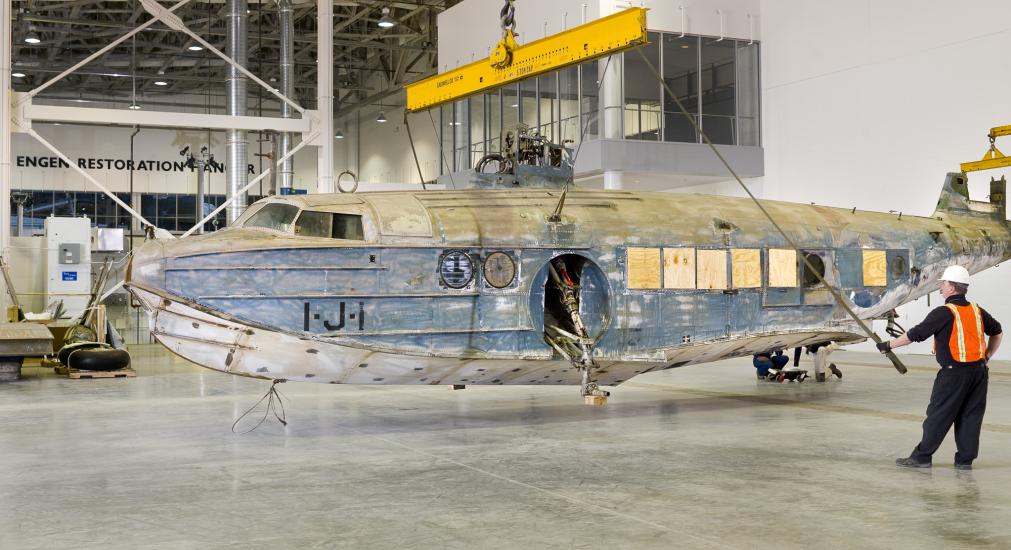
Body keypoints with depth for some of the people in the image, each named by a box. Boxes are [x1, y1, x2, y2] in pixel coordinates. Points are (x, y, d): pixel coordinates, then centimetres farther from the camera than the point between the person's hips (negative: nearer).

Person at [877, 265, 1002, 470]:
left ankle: (922, 456, 6)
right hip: (979, 371, 6)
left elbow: (916, 334, -11)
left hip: (954, 372, -6)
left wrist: (889, 345, -2)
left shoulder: (944, 313, -13)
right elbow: (997, 332, 21)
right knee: (971, 415, 10)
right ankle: (965, 459, 12)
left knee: (938, 415, 0)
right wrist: (986, 358, 24)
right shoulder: (977, 310, 9)